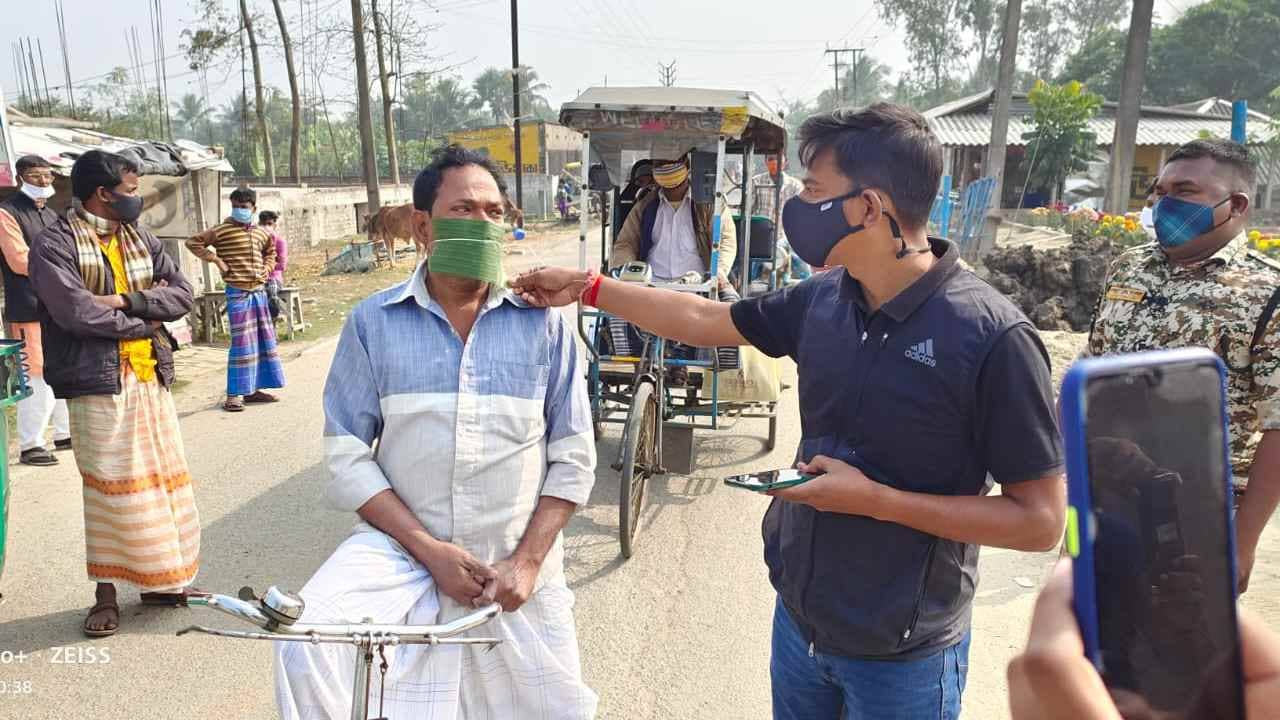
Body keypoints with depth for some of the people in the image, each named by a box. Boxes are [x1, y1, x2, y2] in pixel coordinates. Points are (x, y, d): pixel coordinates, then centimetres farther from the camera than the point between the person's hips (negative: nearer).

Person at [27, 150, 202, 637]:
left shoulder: (141, 239, 12)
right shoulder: (55, 244, -7)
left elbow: (181, 294, 3)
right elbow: (75, 312, -19)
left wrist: (125, 300, -12)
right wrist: (146, 319, -8)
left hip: (149, 376, 6)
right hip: (98, 381, -6)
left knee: (163, 477, 9)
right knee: (109, 485, -1)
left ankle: (162, 579, 23)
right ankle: (107, 593, 13)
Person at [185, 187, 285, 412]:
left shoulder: (261, 233, 11)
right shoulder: (222, 230, -5)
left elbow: (271, 251, 30)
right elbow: (193, 242, -5)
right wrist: (215, 259, -11)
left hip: (259, 291, 6)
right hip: (237, 292, -6)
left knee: (263, 340, 9)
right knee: (241, 343, -9)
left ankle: (253, 389, 19)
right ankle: (234, 394, -3)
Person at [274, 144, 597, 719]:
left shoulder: (544, 322, -1)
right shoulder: (373, 322, -1)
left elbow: (573, 458, 0)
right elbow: (348, 456, -4)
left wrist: (527, 560, -9)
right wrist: (429, 549, -12)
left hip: (517, 561, 1)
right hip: (401, 546, 0)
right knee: (305, 650, -25)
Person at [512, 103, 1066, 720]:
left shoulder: (991, 337, -23)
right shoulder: (823, 299, -5)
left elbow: (1041, 520, -19)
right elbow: (704, 320, 8)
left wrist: (877, 500, -23)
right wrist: (587, 287, 10)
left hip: (902, 654, -5)